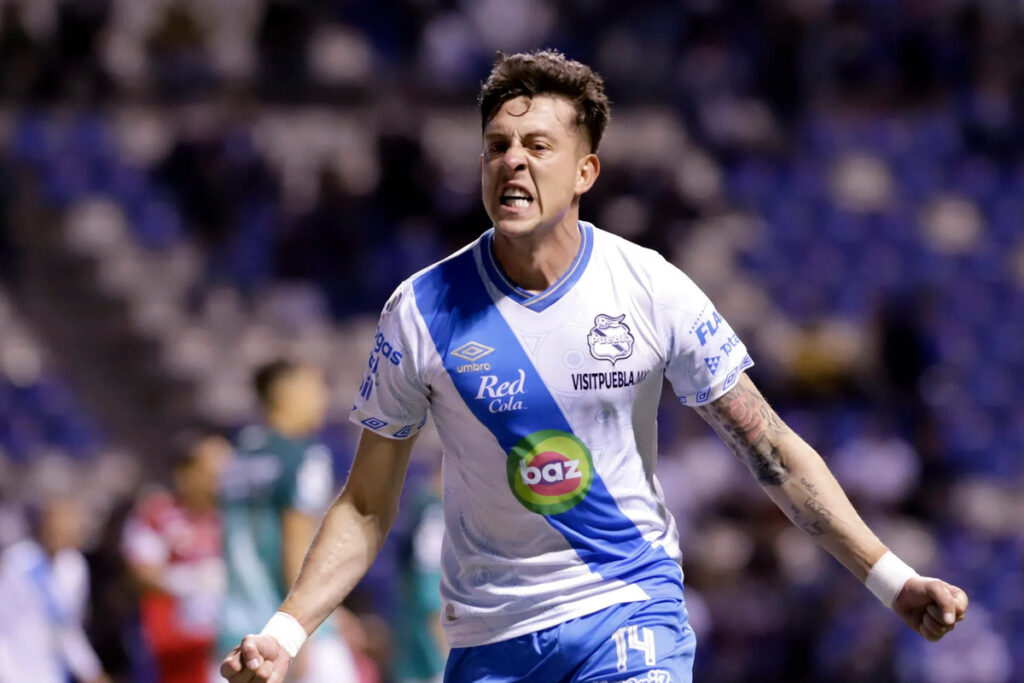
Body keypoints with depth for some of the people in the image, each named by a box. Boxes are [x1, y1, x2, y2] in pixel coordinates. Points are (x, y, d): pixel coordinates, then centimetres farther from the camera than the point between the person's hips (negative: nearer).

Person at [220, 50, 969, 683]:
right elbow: (367, 508, 1)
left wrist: (892, 580, -6)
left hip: (631, 604, -1)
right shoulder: (421, 312, -6)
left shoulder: (654, 291, -7)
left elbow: (771, 450, 0)